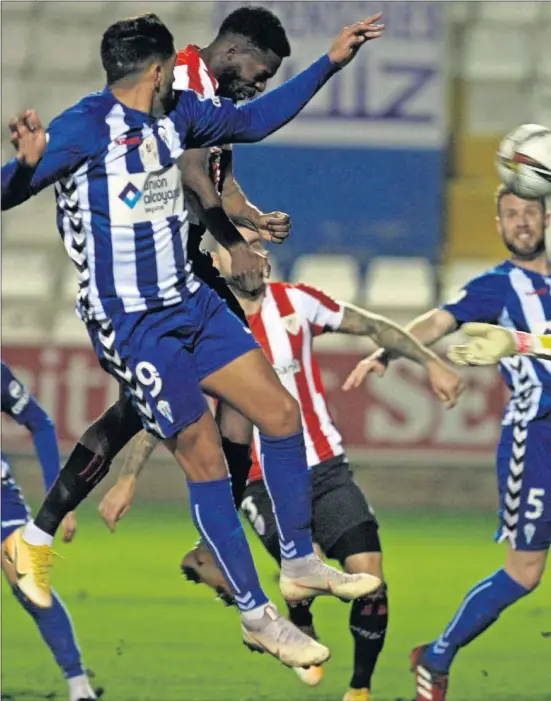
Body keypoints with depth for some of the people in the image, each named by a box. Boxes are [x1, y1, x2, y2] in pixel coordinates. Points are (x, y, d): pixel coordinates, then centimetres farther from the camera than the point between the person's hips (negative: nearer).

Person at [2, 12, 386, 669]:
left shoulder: (175, 116, 6)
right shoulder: (85, 127, -17)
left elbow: (255, 119, 21)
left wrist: (331, 60, 20)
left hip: (190, 302, 8)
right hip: (129, 324, -8)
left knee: (281, 413, 6)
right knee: (205, 455, -6)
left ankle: (300, 565, 24)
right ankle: (256, 616, 3)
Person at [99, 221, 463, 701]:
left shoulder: (297, 301, 1)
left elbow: (373, 327, 13)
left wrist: (430, 362, 10)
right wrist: (128, 480, -3)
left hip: (327, 468, 2)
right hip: (262, 479, -2)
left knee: (369, 571, -11)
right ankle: (301, 633, 15)